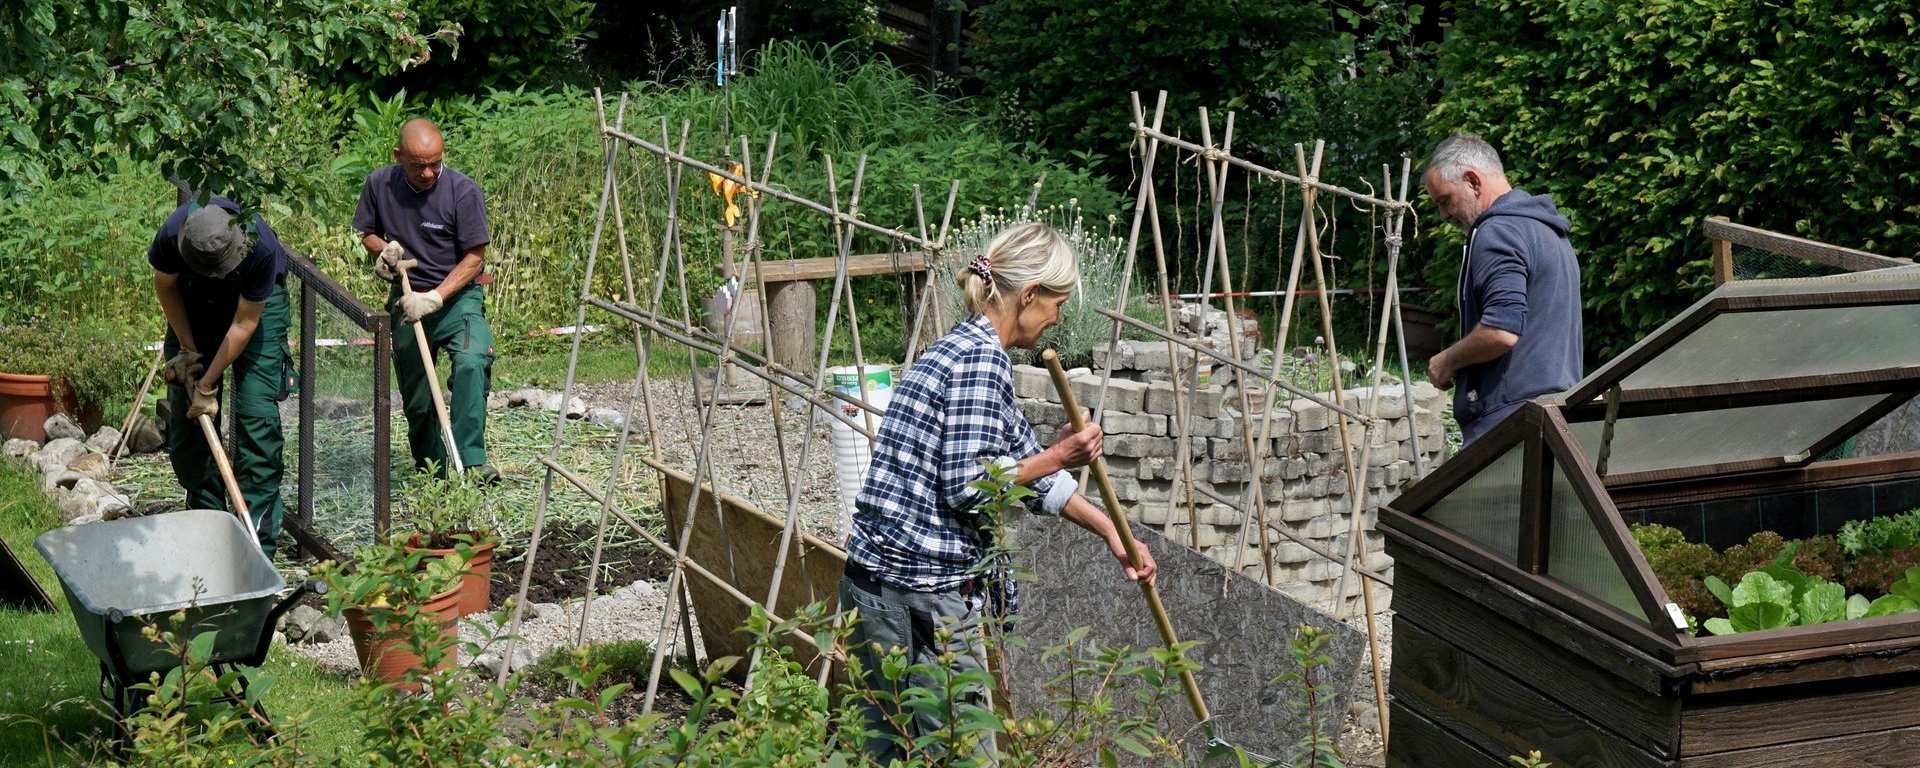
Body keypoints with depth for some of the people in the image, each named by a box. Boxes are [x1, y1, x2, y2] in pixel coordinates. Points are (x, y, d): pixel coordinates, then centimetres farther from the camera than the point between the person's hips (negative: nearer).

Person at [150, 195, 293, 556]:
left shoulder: (261, 246, -38)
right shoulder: (171, 236, -33)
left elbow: (244, 324, -26)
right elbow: (165, 285, -8)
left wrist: (207, 383, -21)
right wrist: (188, 351, -8)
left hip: (256, 302, -3)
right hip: (194, 305, 3)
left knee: (256, 412, -13)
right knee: (186, 414, 0)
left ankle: (258, 536, -11)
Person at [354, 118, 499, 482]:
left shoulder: (464, 192, -15)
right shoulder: (380, 185, -4)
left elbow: (474, 258, -13)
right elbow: (366, 233, 13)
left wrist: (434, 298, -23)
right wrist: (383, 249, -12)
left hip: (457, 296, -4)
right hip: (407, 299, 4)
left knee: (471, 361, -30)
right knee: (415, 395, 10)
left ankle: (470, 461, -31)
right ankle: (429, 466, 32)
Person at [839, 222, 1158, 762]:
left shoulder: (962, 349, 18)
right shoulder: (981, 358, -13)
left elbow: (1024, 464, 25)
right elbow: (969, 487, -19)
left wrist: (1111, 532, 28)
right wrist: (1057, 457, -6)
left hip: (875, 585, 10)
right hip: (928, 598, -10)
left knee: (888, 749, 14)